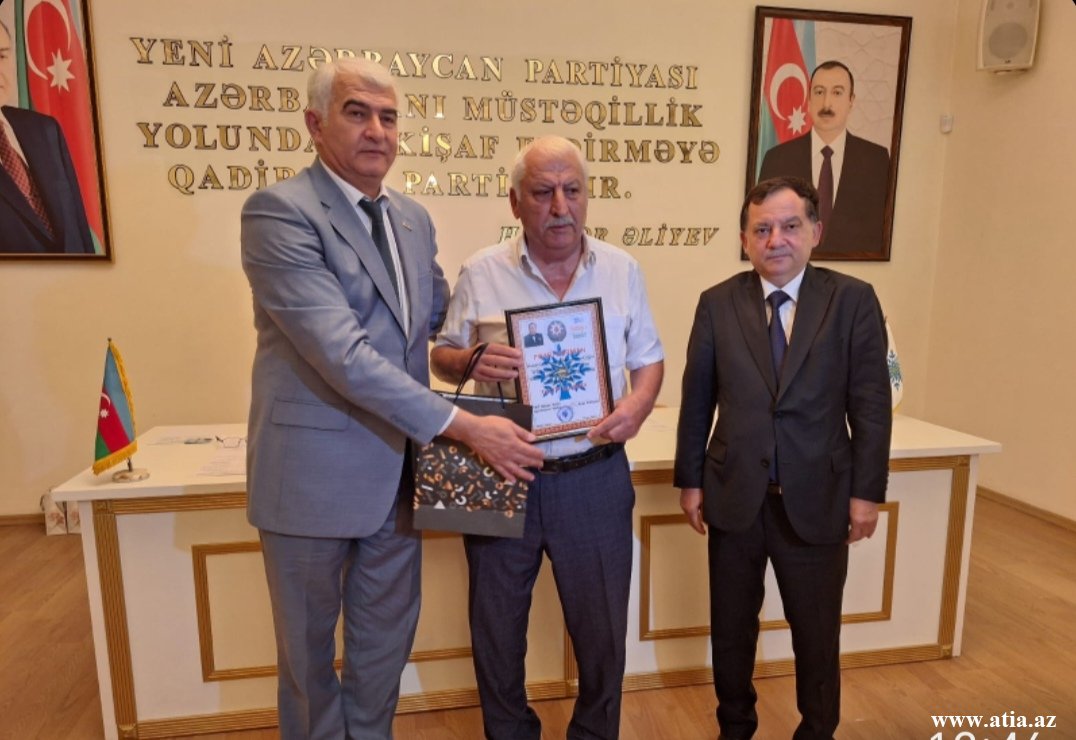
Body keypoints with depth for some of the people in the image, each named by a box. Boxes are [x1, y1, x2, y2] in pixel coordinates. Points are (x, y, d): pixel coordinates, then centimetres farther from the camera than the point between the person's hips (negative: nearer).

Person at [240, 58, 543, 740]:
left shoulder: (413, 217, 7)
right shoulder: (279, 212, -16)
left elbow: (439, 313, 20)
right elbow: (343, 356, -25)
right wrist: (466, 427, -25)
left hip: (396, 467, 6)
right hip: (316, 472, -5)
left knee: (387, 637, 21)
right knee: (309, 646, 18)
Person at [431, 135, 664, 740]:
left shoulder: (622, 270, 2)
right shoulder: (481, 273, -2)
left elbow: (650, 358, 9)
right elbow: (441, 356, 5)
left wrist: (638, 404, -12)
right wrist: (472, 361, -18)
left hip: (595, 479, 1)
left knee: (602, 630, 15)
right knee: (496, 629, 17)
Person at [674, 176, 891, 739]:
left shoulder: (854, 300, -4)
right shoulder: (717, 303, -2)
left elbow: (871, 404, -4)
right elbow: (696, 398, 0)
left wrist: (866, 491, -5)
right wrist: (689, 480, 1)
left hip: (817, 497, -1)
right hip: (734, 497, 1)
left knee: (817, 633, 17)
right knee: (731, 628, 18)